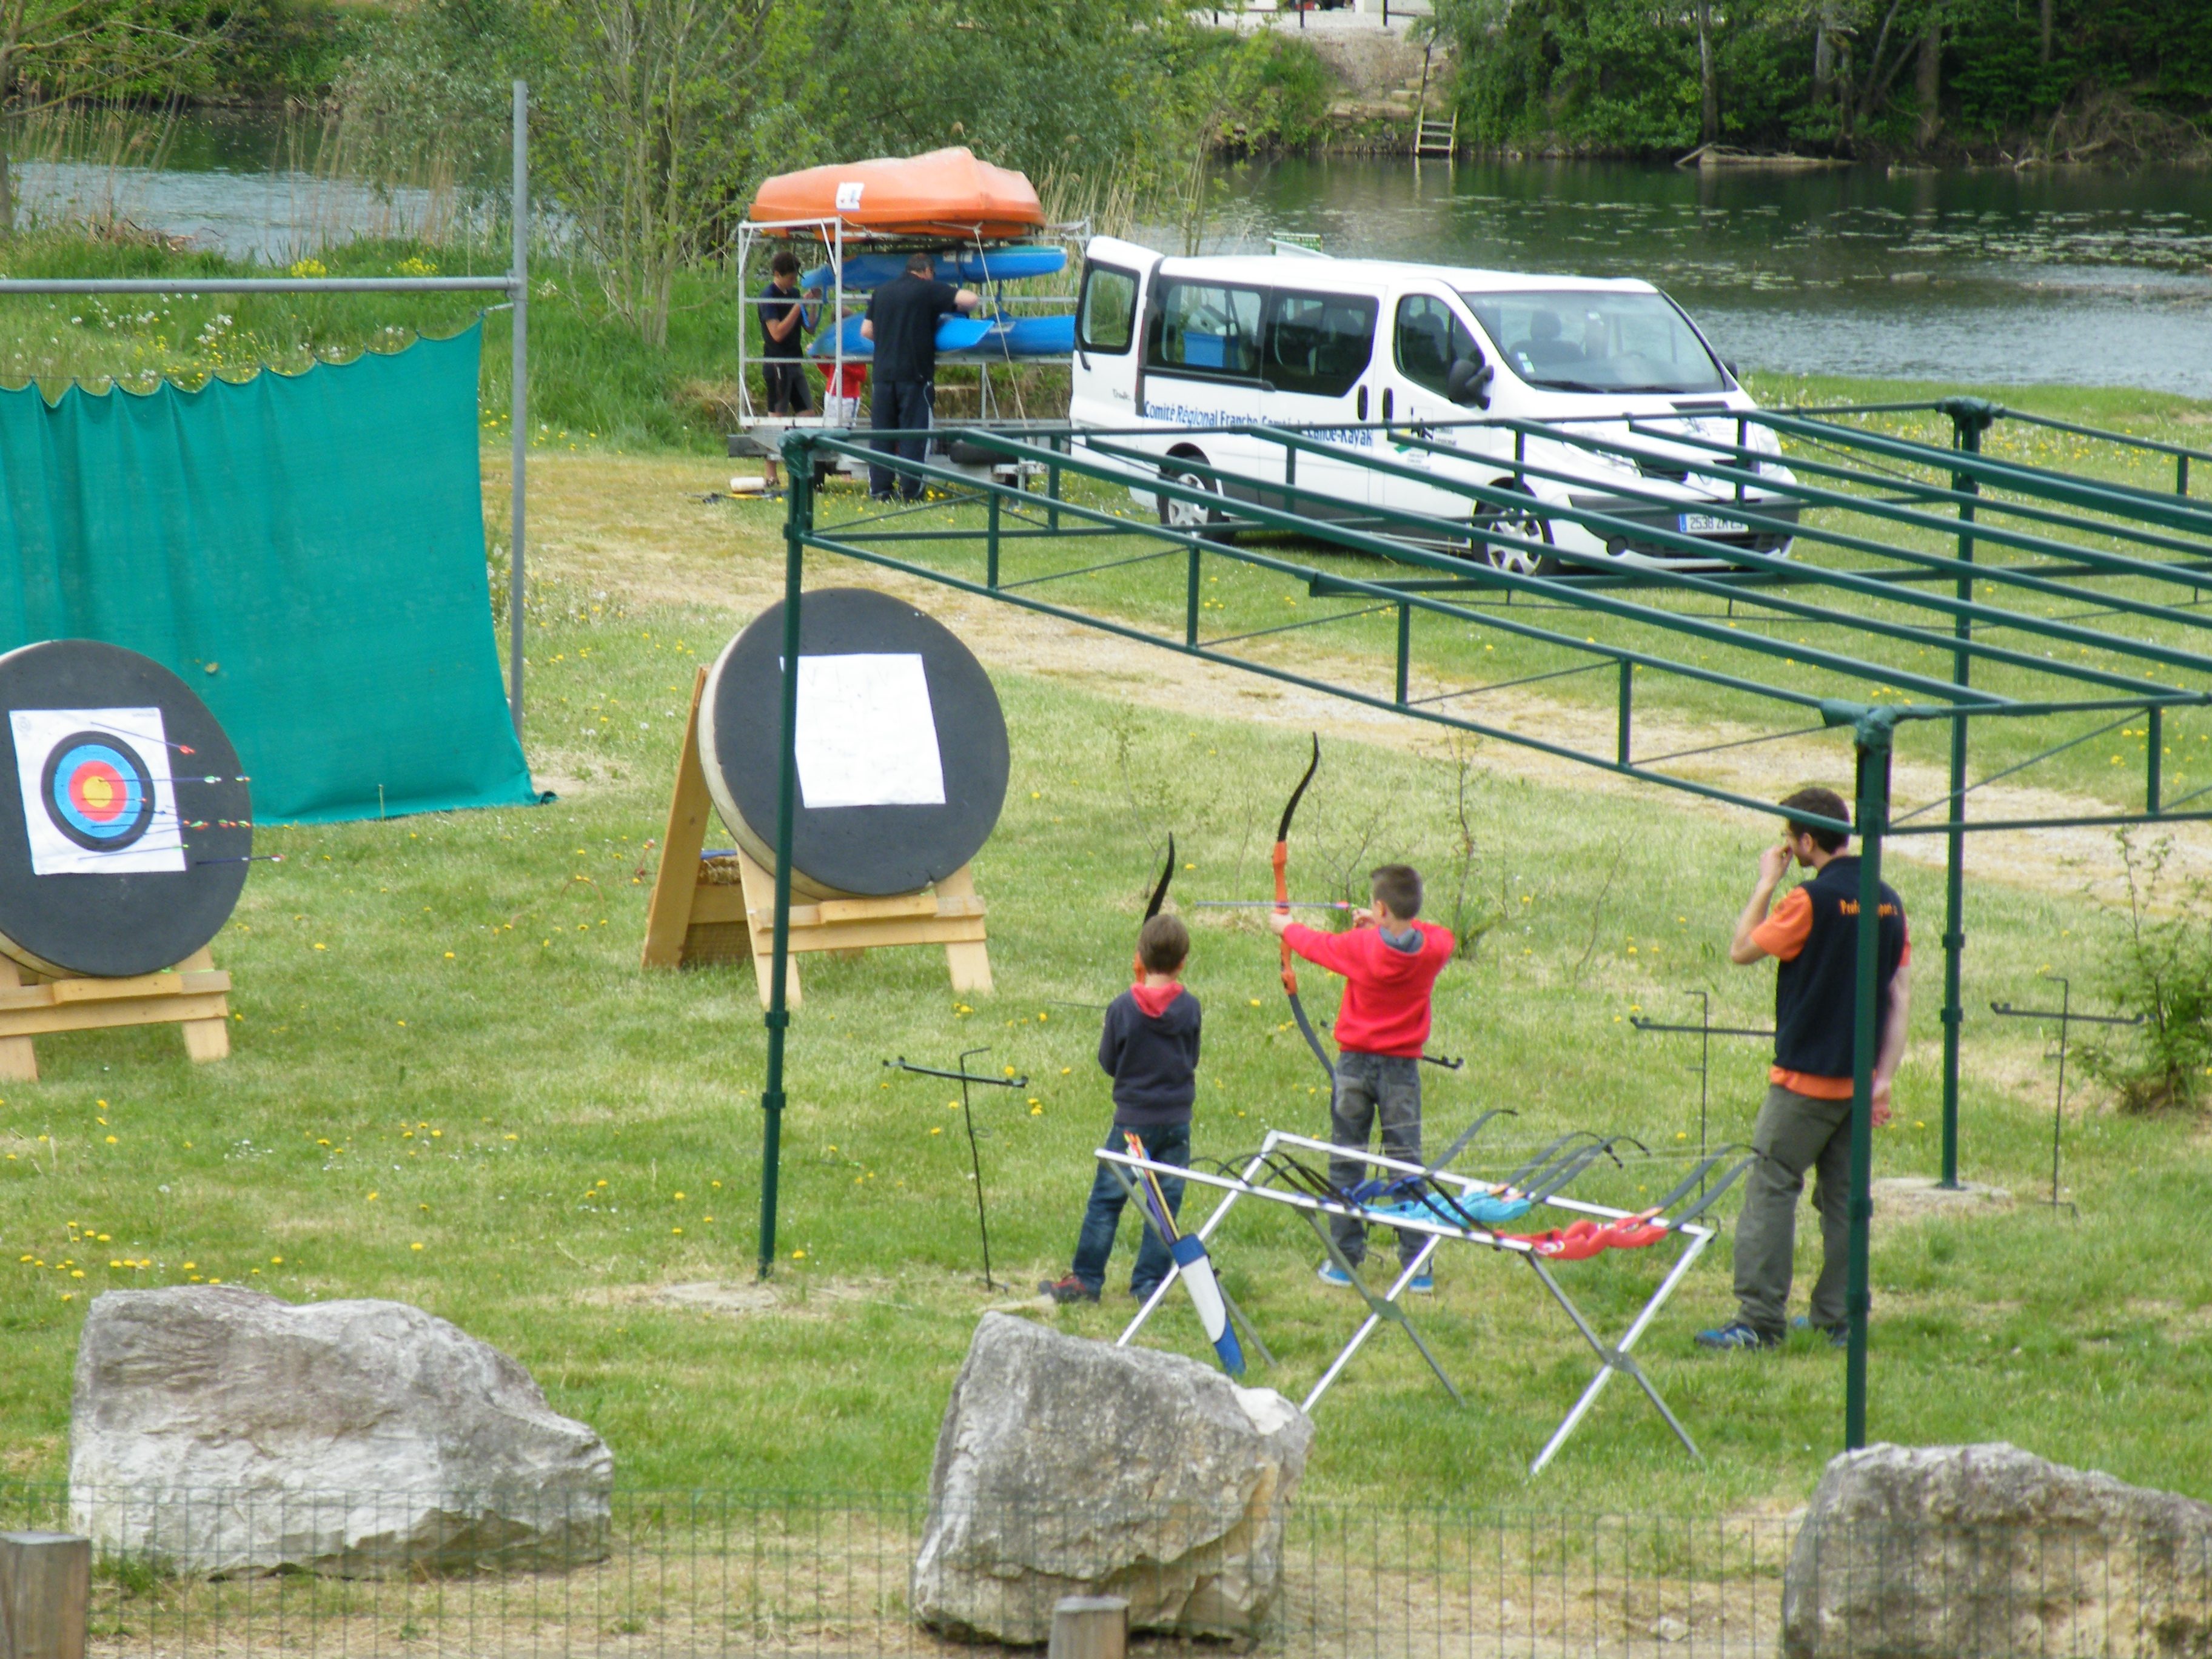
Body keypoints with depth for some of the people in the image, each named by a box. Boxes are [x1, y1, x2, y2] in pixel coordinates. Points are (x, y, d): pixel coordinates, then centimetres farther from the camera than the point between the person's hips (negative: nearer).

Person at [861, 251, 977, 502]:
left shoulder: (882, 292, 14)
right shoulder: (929, 289, -3)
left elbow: (866, 331, 15)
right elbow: (969, 299, -10)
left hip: (883, 371, 5)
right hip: (915, 372, -5)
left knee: (882, 432, 7)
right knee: (914, 432, -1)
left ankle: (879, 489, 5)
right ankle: (910, 491, -3)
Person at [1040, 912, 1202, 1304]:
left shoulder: (1123, 1009, -12)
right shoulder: (1189, 1008, -6)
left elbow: (1108, 1063, -3)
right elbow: (1193, 1060, 7)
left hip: (1132, 1120, -2)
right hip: (1176, 1121, 2)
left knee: (1106, 1200, 6)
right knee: (1165, 1203, 9)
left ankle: (1086, 1279, 8)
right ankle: (1149, 1283, 10)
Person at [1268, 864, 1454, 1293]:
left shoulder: (1361, 947, -13)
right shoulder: (1435, 947, -9)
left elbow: (1318, 945, 7)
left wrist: (1286, 926, 27)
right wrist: (1387, 925, 23)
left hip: (1355, 1062, -1)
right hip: (1402, 1066, 1)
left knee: (1346, 1164, 9)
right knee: (1407, 1164, 4)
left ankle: (1344, 1260, 11)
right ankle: (1418, 1268, 2)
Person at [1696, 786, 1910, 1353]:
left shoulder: (1812, 900, -15)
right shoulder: (1888, 902, 6)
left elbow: (1741, 951, -5)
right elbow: (1900, 998, 6)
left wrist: (1765, 884, 5)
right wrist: (1883, 1079, 6)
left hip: (1805, 1078, -7)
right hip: (1859, 1080, 7)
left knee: (1770, 1189, -3)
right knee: (1843, 1197, 12)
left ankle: (1760, 1319, -7)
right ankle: (1838, 1319, 14)